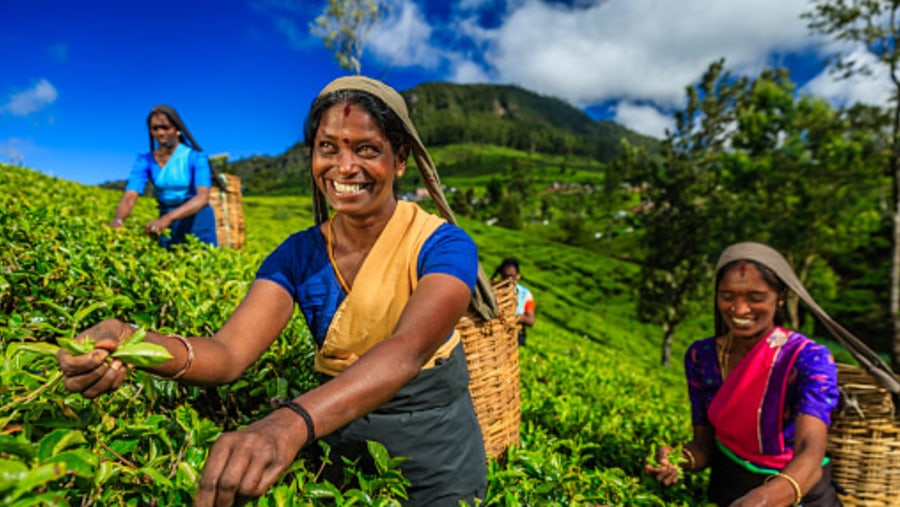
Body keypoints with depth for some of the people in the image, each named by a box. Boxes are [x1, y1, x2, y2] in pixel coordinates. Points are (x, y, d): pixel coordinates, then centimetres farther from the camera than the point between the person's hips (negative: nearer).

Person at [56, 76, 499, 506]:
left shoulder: (443, 246, -19)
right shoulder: (298, 255, -7)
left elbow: (410, 347, -38)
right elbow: (229, 352, -19)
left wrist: (293, 422, -53)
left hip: (437, 447, -2)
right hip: (342, 436, 3)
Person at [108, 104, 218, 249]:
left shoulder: (195, 157, -9)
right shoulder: (145, 161, 0)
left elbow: (203, 197, -22)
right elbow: (129, 196, -12)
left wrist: (168, 218, -36)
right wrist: (118, 219, -34)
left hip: (197, 220, -3)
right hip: (168, 225, 3)